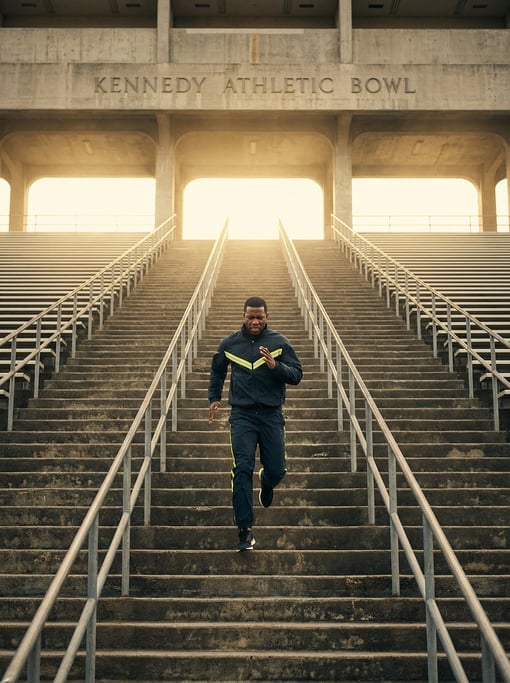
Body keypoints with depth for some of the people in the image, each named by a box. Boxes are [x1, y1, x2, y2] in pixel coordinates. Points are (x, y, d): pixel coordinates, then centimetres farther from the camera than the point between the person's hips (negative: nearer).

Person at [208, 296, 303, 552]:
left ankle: (266, 483, 44)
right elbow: (217, 371, 23)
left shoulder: (280, 343, 1)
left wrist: (275, 366, -18)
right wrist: (214, 398, 16)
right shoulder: (229, 344, 5)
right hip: (242, 416, 0)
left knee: (276, 471, 4)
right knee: (242, 469, -11)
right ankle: (245, 529, -6)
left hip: (272, 415, 0)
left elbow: (297, 375, -2)